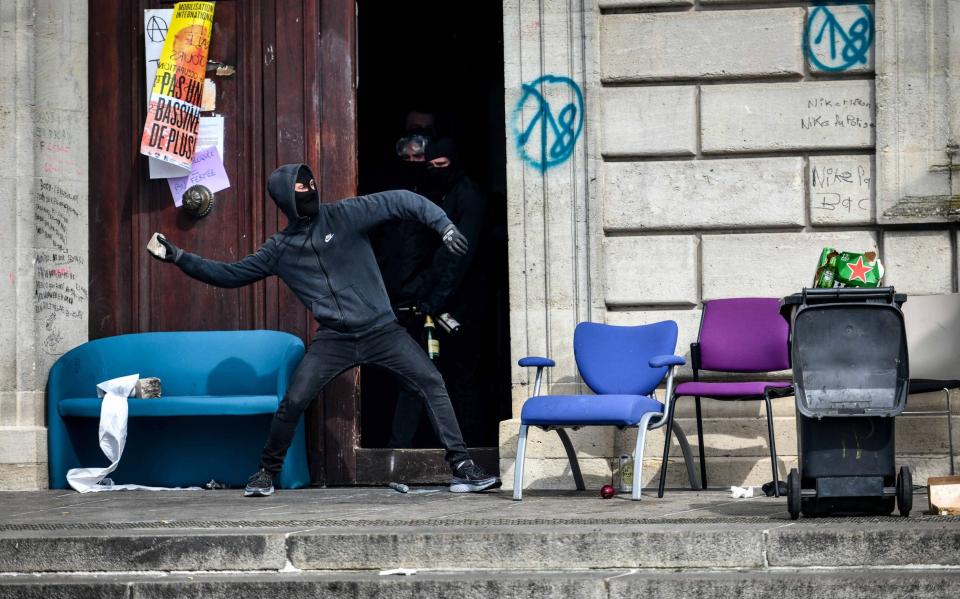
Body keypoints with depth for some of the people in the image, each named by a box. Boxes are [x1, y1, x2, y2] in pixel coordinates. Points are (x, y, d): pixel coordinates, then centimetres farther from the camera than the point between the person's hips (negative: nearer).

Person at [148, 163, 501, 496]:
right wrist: (179, 257, 4)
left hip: (381, 330, -1)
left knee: (431, 381, -13)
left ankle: (461, 467, -9)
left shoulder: (344, 216, -2)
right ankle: (267, 472, 11)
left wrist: (444, 225, -18)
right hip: (333, 339, 1)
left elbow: (399, 202, -6)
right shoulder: (280, 249, 6)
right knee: (294, 401, -10)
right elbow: (231, 274, 11)